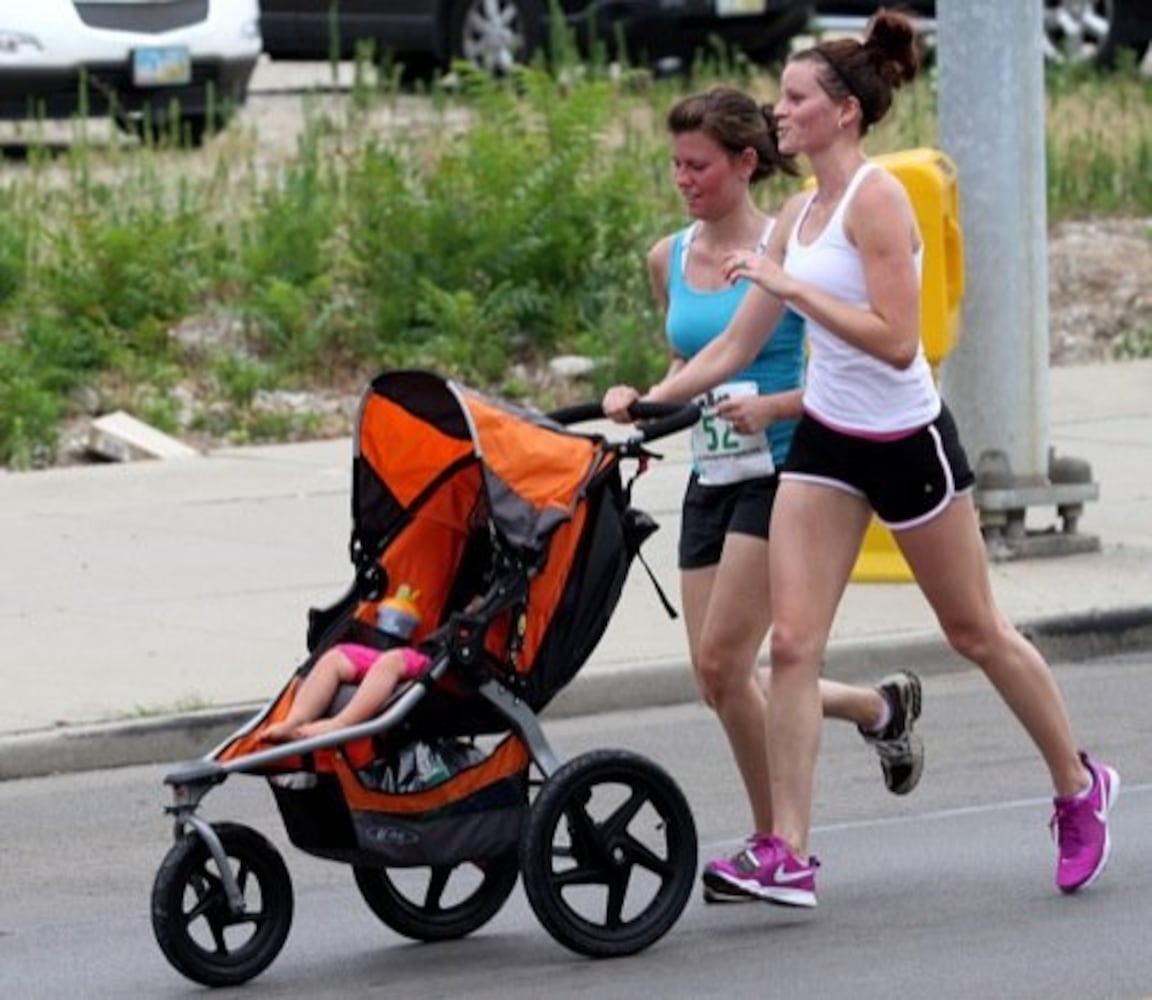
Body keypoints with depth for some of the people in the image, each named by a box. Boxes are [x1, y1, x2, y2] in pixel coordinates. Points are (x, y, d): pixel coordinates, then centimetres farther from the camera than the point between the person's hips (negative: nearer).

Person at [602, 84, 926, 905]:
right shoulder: (669, 259, 9)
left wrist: (773, 408, -22)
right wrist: (646, 401, 2)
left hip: (778, 474, -7)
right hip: (710, 481, 7)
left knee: (724, 664, -14)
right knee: (715, 677, 2)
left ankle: (775, 843, 2)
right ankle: (882, 706, 24)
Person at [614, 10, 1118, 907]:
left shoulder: (876, 197, -17)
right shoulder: (800, 214, 6)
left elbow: (895, 339, -24)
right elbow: (737, 346, 12)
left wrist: (790, 286, -25)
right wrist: (651, 400, 2)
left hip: (906, 441, -7)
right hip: (826, 442, 7)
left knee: (977, 632, 9)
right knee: (793, 642, -6)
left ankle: (1080, 788, 30)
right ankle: (788, 856, -9)